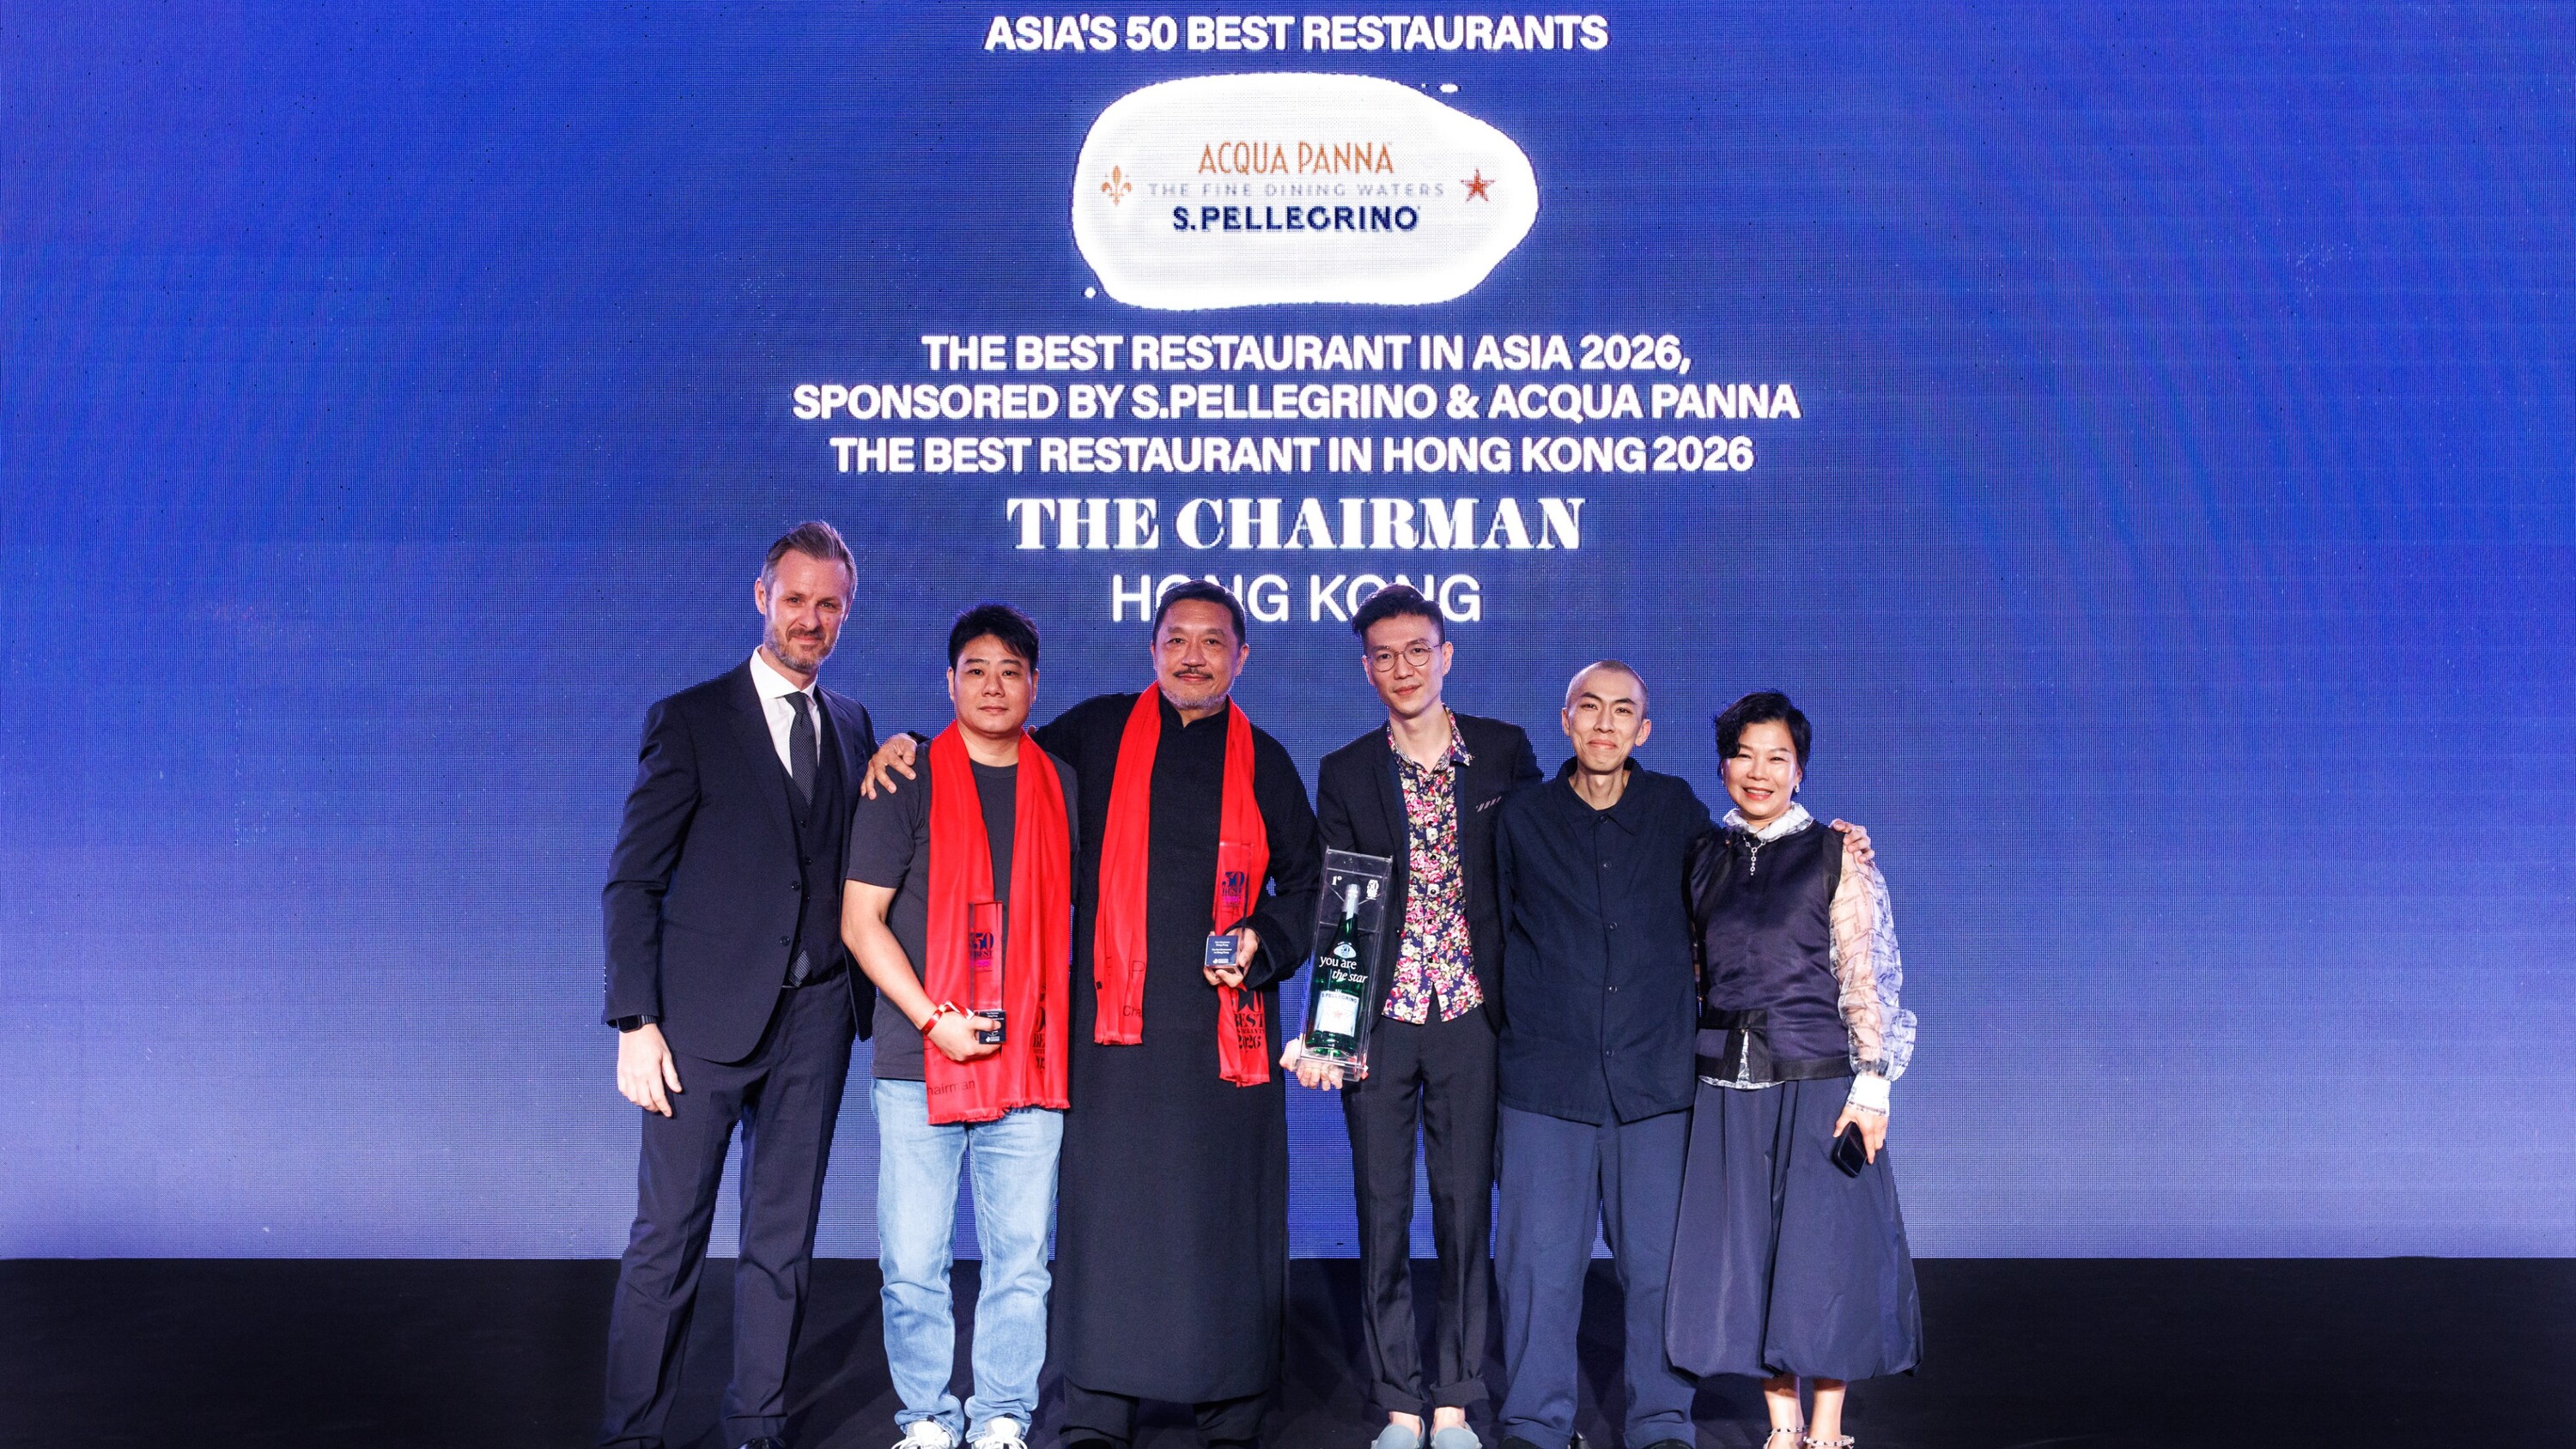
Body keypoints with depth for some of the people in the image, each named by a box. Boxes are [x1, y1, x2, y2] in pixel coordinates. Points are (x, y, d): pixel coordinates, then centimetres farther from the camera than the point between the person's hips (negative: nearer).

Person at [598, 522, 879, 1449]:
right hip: (707, 1015, -4)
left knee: (784, 1237, 11)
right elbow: (632, 881, -5)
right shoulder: (690, 720, -2)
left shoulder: (854, 729, 12)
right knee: (668, 1236, 0)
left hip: (816, 1016, 4)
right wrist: (636, 1023, -11)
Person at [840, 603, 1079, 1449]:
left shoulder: (1063, 789, 9)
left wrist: (1066, 1023, 6)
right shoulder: (906, 783, 1)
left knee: (1020, 1257, 5)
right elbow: (860, 919, -1)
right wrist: (934, 1018, -10)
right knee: (912, 1261, 2)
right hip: (918, 1057, -2)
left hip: (1030, 1059, 2)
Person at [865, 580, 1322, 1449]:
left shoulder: (1263, 762, 10)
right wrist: (909, 750, 6)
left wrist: (1263, 943, -1)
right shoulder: (1098, 732, 8)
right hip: (1115, 1019, 0)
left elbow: (1308, 881, 16)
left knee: (1228, 1215, 3)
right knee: (1106, 1212, -1)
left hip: (1226, 1024, 1)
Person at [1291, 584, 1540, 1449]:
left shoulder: (1505, 753, 4)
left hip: (1471, 1018, 0)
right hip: (1379, 1019, 1)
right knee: (1382, 1219, 5)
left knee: (1466, 1213, 5)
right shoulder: (1346, 775, 5)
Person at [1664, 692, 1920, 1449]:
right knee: (1748, 1255, 7)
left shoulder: (1838, 858, -2)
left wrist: (1871, 1082, -10)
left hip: (1816, 1081, -3)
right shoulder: (1703, 858, 8)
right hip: (1728, 1086, 3)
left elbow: (1866, 979, -4)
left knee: (1822, 1251, 1)